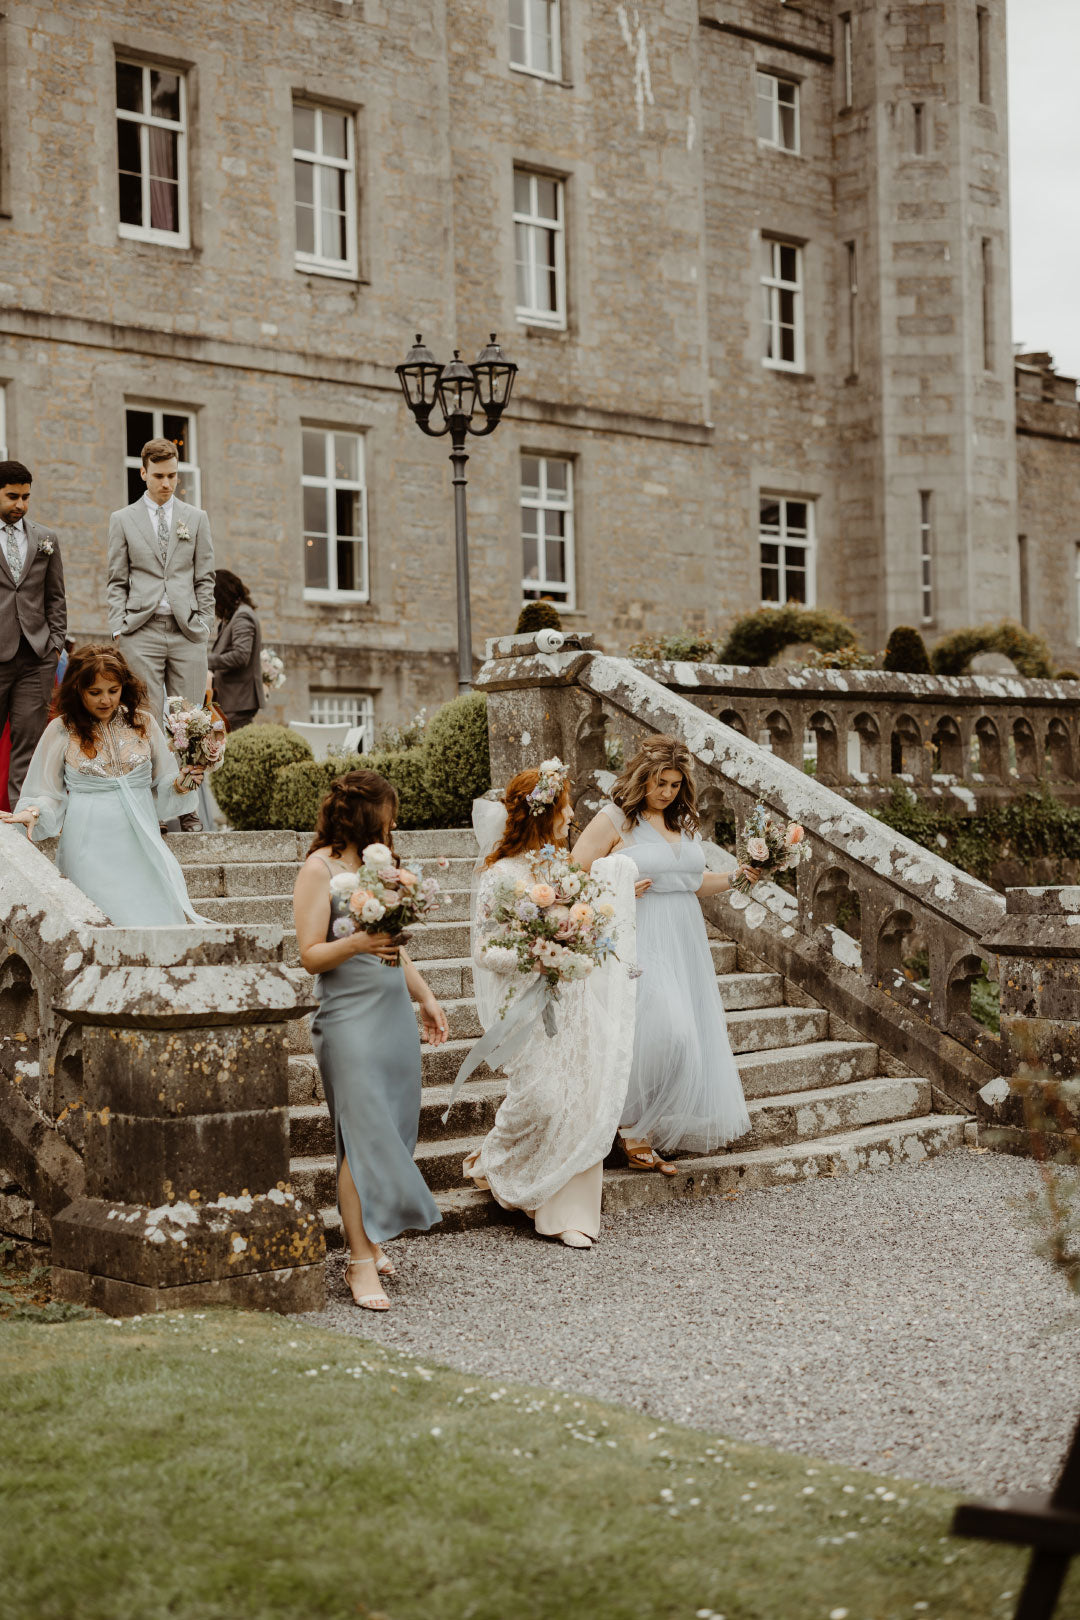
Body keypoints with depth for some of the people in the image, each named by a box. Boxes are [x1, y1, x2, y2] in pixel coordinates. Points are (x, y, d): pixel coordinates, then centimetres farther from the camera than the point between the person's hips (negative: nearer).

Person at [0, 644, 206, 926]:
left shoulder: (143, 722, 8)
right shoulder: (61, 731, 2)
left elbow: (162, 788, 15)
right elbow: (48, 795, 5)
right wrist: (32, 813, -15)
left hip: (141, 844, 3)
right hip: (91, 847, -2)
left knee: (157, 917, -9)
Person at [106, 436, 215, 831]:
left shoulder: (196, 518, 14)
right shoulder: (123, 520, 11)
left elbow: (204, 578, 13)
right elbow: (117, 582, 9)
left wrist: (203, 624, 5)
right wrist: (118, 628, -1)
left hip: (188, 634, 1)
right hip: (141, 632, -1)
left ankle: (188, 809, 4)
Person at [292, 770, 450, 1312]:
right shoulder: (320, 868, -4)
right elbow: (310, 955, -10)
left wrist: (426, 998, 26)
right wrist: (357, 943, -26)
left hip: (395, 1016, 8)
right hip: (351, 1018, -7)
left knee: (392, 1128, 5)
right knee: (362, 1131, -10)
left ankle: (370, 1238, 14)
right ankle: (361, 1261, -8)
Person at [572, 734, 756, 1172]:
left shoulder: (683, 821, 15)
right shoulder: (614, 819, -5)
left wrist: (735, 877, 9)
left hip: (685, 940, 7)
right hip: (641, 941, -7)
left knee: (689, 1034, 5)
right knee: (661, 1030, -19)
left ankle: (662, 1128, 16)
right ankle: (633, 1128, -5)